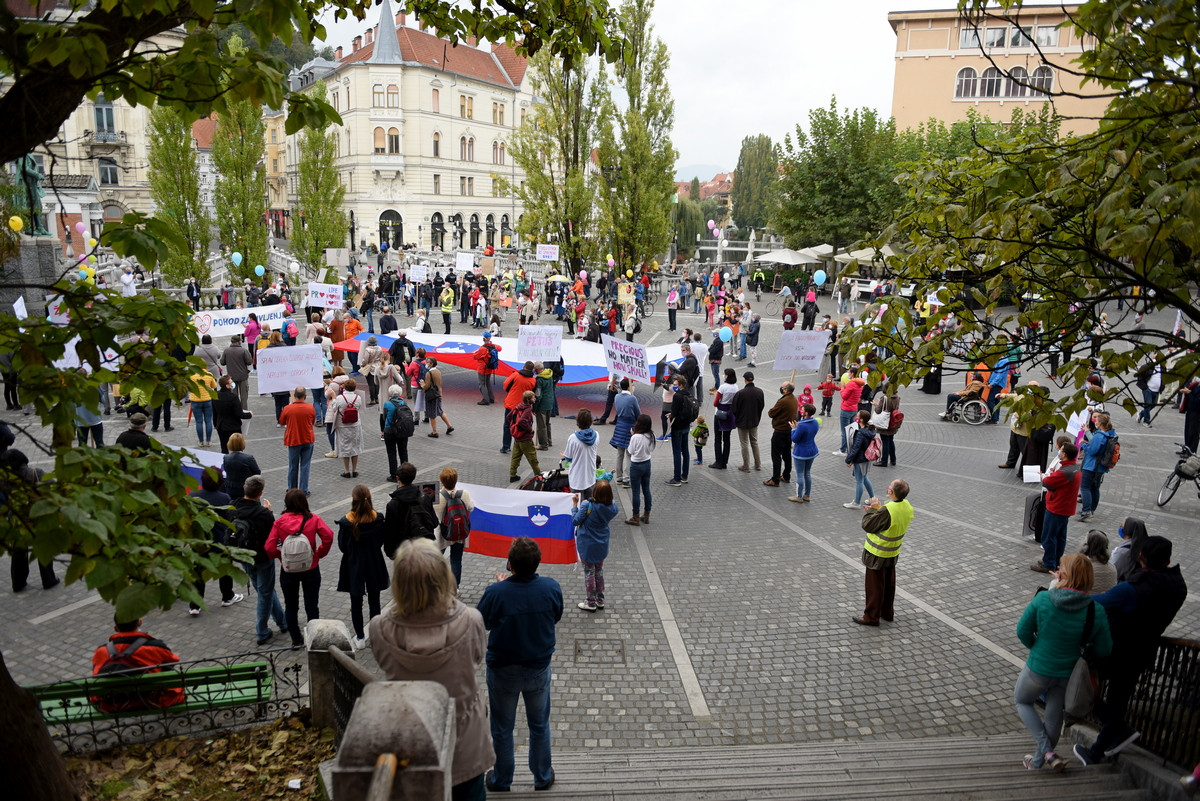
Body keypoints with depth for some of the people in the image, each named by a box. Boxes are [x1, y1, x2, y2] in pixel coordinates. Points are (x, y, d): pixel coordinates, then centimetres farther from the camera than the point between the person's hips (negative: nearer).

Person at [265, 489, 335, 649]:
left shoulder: (280, 522, -9)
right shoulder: (313, 519, -10)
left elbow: (269, 548, -14)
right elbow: (328, 536, -22)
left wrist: (281, 556, 5)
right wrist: (319, 553, -6)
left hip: (288, 571, 0)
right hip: (311, 569, 0)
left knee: (290, 606, 18)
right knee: (311, 605, 14)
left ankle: (296, 640, 27)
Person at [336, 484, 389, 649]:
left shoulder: (346, 521, -19)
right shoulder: (377, 519, -15)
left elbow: (342, 546, -8)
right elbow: (381, 541, -3)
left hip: (353, 566, -1)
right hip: (374, 565, 1)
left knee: (356, 603, 14)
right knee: (374, 601, 15)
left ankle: (360, 638, 22)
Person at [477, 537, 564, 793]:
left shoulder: (495, 593, -29)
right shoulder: (551, 588, -22)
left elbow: (481, 624, -9)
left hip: (503, 672, -2)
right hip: (539, 669, 2)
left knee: (502, 729, 20)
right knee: (539, 725, 24)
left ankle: (501, 780, 40)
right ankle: (543, 777, 41)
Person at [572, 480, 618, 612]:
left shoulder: (587, 506, -26)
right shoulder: (612, 508, -14)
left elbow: (575, 521, -19)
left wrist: (575, 505, -8)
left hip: (587, 545, -4)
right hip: (602, 545, 4)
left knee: (589, 572, 10)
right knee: (599, 571, 22)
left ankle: (591, 602, 21)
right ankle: (600, 600, 33)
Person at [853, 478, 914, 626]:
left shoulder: (886, 511, -33)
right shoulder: (907, 506, -8)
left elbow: (867, 525, -22)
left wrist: (873, 509, -10)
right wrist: (878, 509, 2)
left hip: (877, 554, -8)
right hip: (893, 554, 8)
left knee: (874, 586, 7)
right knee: (889, 583, 22)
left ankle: (871, 617, 20)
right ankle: (887, 613, 37)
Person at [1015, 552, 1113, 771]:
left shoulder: (1042, 599, -23)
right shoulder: (1096, 611, -18)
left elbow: (1022, 631, -12)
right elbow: (1103, 649, -7)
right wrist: (1082, 651, 13)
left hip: (1039, 668, -3)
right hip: (1069, 673, 3)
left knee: (1022, 701, 25)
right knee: (1054, 714, 24)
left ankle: (1046, 752, 14)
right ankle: (1038, 760, 40)